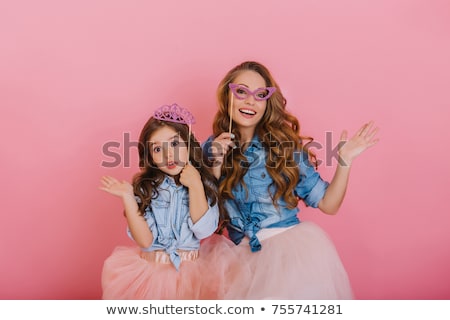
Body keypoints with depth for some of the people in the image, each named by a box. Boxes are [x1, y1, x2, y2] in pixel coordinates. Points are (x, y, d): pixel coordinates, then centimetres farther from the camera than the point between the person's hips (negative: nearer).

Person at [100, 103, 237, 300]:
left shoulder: (205, 184, 2)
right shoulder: (145, 187, 1)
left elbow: (204, 231, -10)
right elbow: (145, 241, -7)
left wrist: (195, 185, -12)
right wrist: (128, 198, -14)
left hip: (193, 269, 1)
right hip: (150, 270, 0)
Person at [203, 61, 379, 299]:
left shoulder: (287, 145, 4)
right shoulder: (211, 149, 6)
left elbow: (328, 204, 6)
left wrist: (344, 161, -6)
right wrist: (217, 164, -10)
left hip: (292, 241, 2)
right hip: (245, 253, -1)